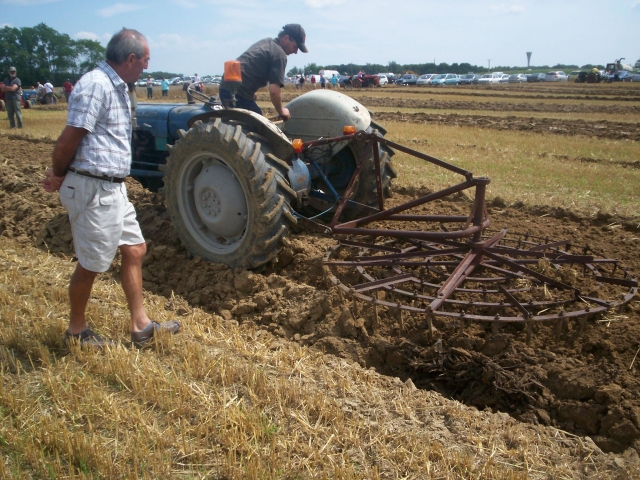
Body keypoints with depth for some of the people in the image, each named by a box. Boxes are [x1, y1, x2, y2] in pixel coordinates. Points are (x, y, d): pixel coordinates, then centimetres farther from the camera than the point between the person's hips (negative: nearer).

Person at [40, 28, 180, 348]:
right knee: (91, 263, 4)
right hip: (93, 190, -10)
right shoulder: (96, 85, -18)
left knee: (134, 250, 13)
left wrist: (60, 175, 6)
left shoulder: (116, 87, 13)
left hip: (112, 189, 10)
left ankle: (141, 326, 23)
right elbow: (69, 139, -20)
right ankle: (76, 330, 25)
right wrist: (58, 176, -4)